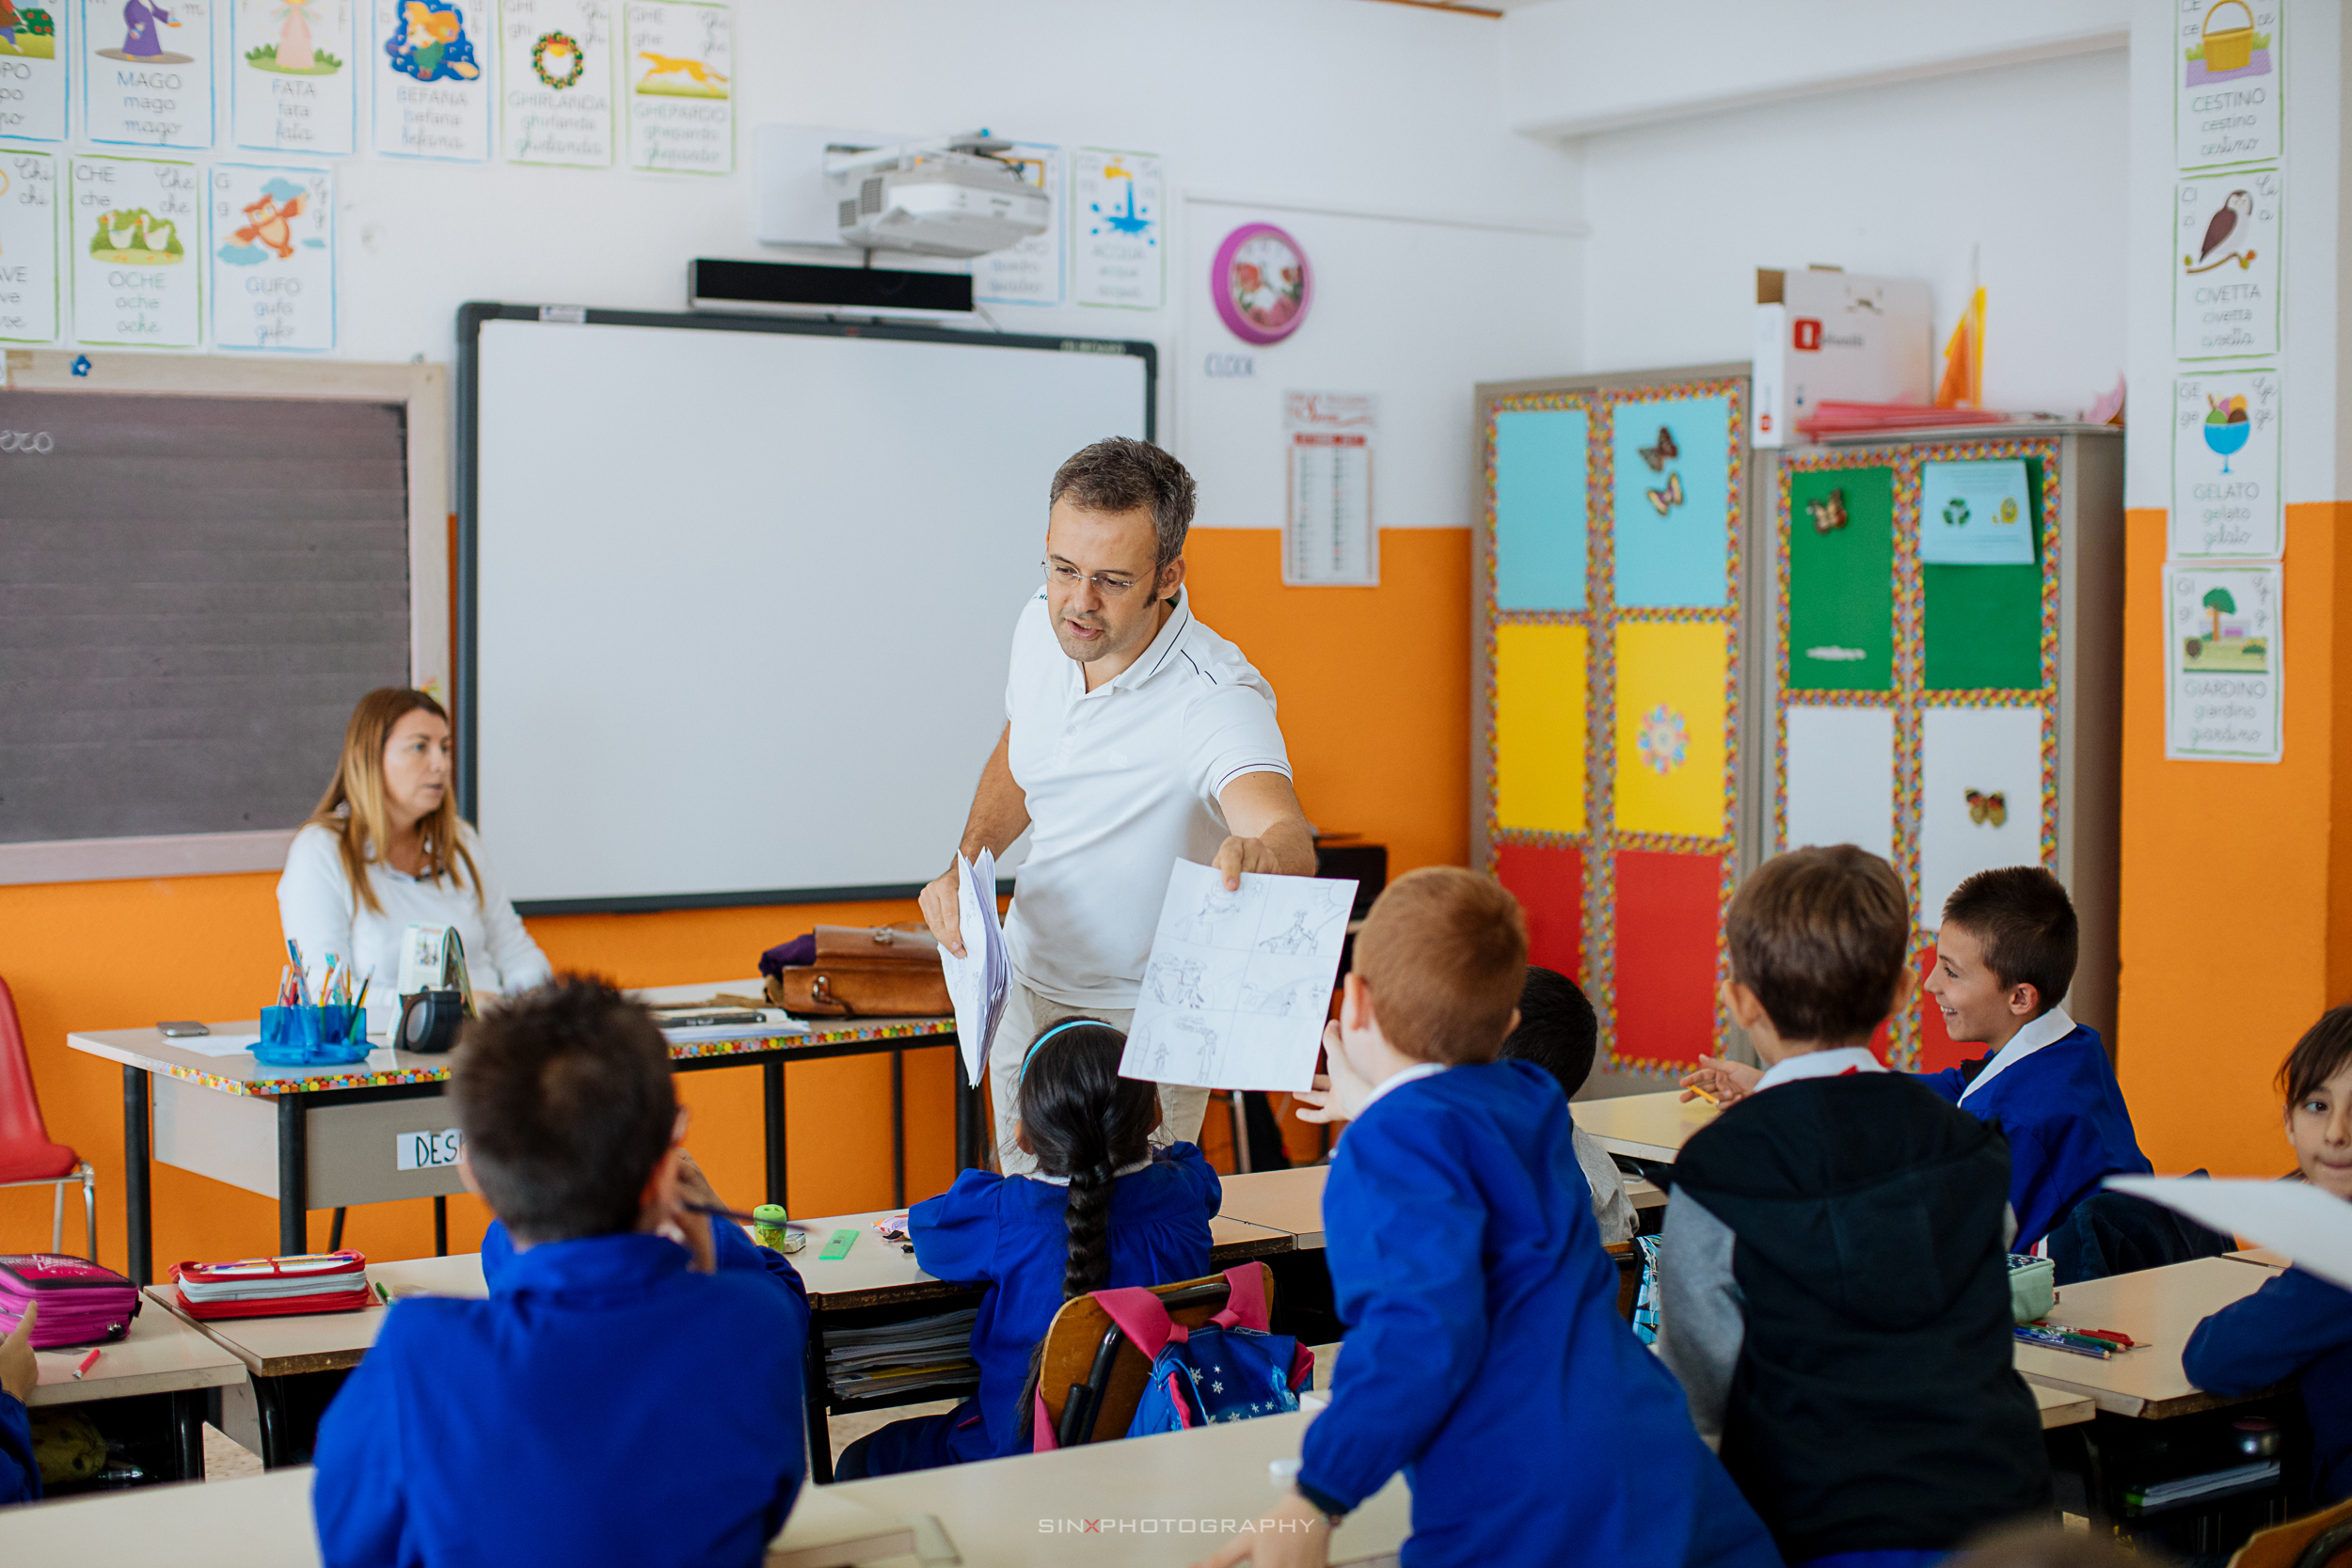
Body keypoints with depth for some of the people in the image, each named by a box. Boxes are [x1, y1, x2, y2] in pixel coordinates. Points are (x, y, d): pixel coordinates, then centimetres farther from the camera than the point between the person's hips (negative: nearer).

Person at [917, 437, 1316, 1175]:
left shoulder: (1216, 698, -31)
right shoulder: (1043, 626, -11)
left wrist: (1261, 856, -74)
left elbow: (1288, 834, -50)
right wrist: (966, 864, -5)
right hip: (1025, 989, 6)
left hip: (1142, 1022, -6)